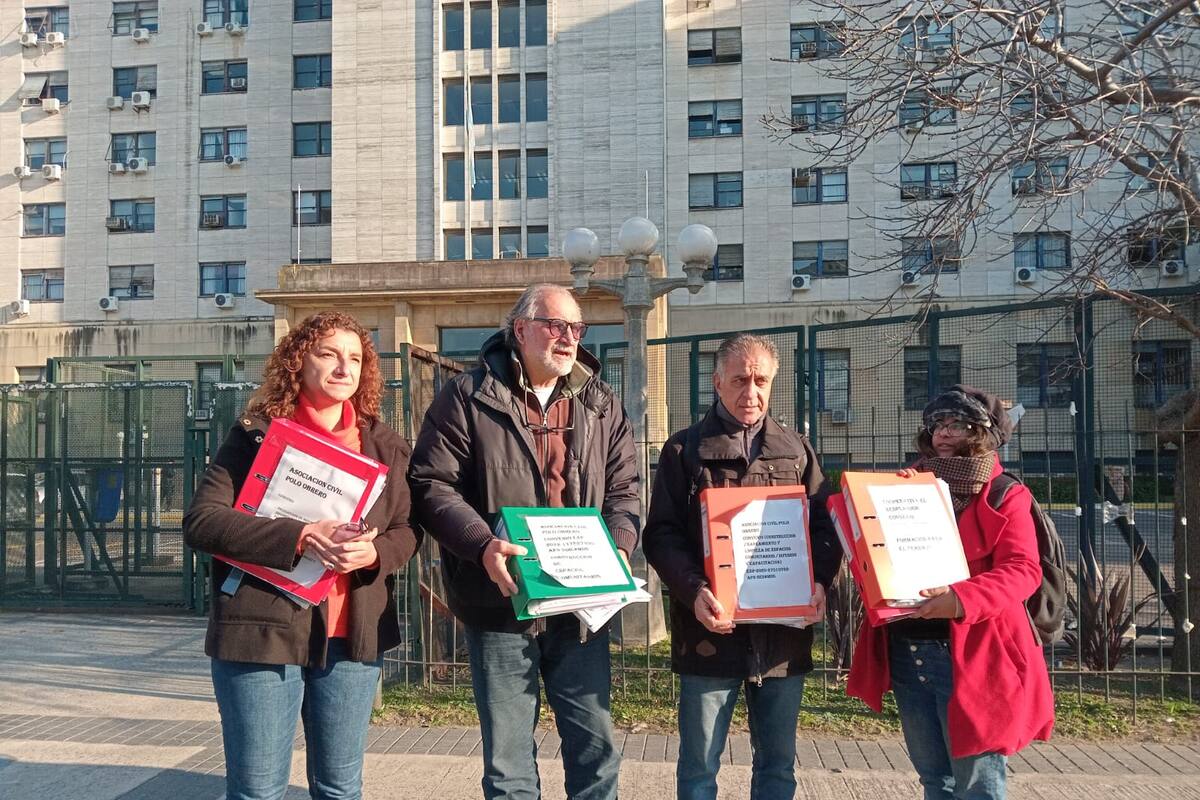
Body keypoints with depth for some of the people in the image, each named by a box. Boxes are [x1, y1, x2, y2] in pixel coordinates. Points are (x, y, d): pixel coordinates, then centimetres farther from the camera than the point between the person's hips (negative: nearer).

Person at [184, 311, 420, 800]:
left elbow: (406, 530, 11)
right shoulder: (255, 433, -2)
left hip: (352, 636, 4)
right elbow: (200, 521, -11)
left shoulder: (384, 444, 8)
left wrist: (374, 553, -13)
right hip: (263, 630, -3)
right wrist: (299, 537, -22)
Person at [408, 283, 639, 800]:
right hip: (500, 604, -3)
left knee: (596, 746, 9)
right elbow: (430, 484, -8)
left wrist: (618, 545, -10)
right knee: (509, 758, 10)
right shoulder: (468, 397, -3)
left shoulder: (602, 406, 10)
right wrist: (482, 545, -22)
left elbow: (624, 489, 10)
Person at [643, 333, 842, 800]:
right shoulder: (684, 450, 3)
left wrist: (819, 580, -10)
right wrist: (692, 590, -20)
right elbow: (662, 535, -4)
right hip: (711, 632, -3)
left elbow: (825, 525, 10)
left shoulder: (796, 451, 12)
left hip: (784, 634, 3)